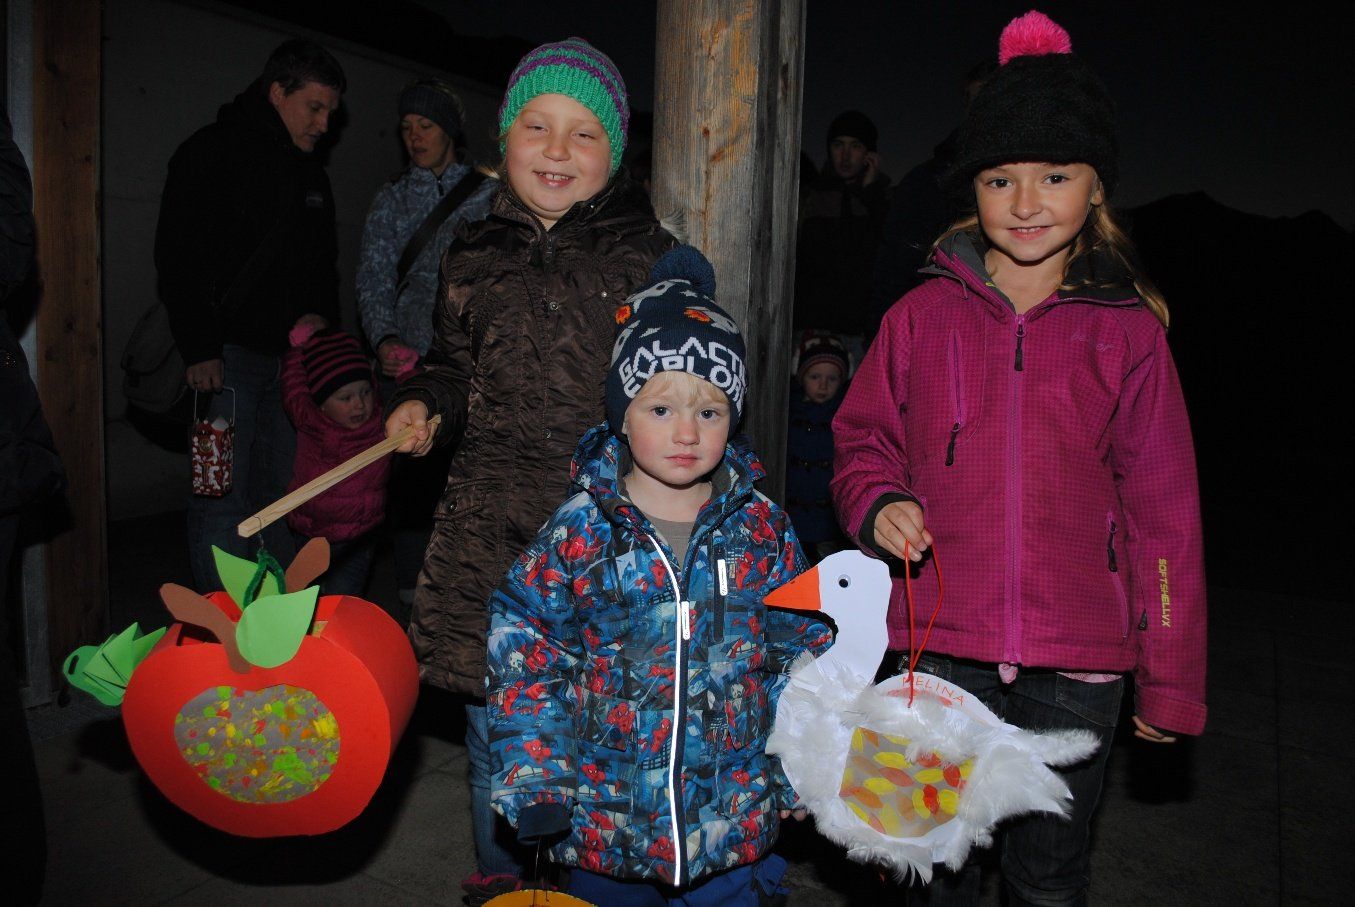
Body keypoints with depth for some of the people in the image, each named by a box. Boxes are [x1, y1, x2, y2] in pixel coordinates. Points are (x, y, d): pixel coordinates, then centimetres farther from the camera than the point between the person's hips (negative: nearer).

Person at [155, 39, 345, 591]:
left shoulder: (312, 174, 19)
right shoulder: (213, 152, -3)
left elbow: (323, 262, 25)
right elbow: (177, 257, -10)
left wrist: (320, 313, 5)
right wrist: (199, 348, -17)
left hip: (292, 354, 7)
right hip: (228, 354, -7)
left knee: (283, 493, 10)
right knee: (222, 502, -5)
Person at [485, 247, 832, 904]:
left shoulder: (762, 529, -5)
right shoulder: (580, 530, -10)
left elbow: (802, 645, 3)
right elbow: (522, 647, -5)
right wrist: (534, 776, -7)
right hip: (604, 818, 0)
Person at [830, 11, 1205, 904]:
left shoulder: (1129, 333, -1)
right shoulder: (923, 317, -1)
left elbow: (1164, 514, 2)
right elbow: (863, 440, 11)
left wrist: (1171, 681, 3)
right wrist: (879, 504, -11)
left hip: (1075, 665, 0)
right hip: (939, 646, 1)